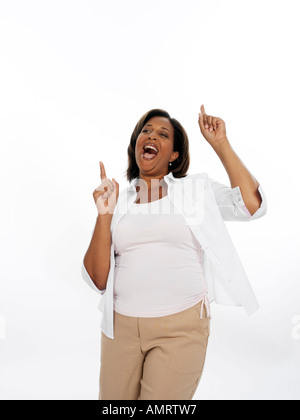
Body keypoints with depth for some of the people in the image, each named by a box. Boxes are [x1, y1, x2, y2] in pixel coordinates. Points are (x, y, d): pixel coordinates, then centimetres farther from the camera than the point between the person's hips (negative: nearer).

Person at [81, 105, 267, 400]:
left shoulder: (197, 189, 4)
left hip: (181, 326, -2)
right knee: (115, 406, 17)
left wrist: (220, 144, -9)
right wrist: (104, 215, -13)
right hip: (121, 324, 3)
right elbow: (97, 280, -1)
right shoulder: (118, 201, 5)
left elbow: (252, 205, -13)